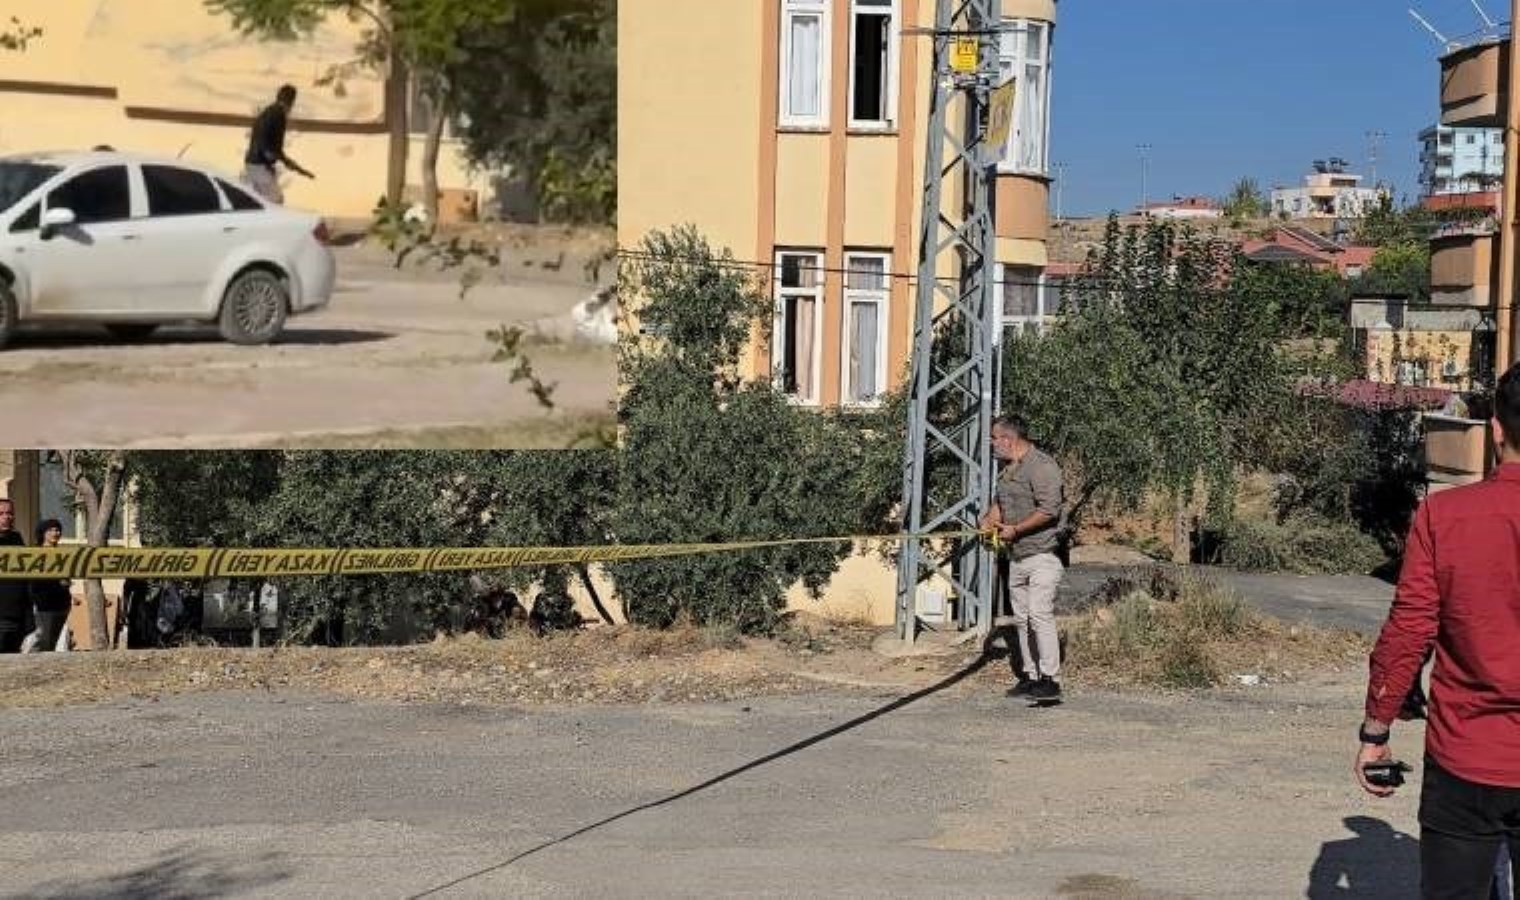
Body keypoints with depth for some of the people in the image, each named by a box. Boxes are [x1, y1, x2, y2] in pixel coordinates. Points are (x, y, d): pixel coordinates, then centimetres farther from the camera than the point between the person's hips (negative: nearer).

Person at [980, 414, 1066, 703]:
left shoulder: (1041, 466, -14)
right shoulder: (1007, 469, 16)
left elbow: (1049, 510, -21)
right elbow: (1000, 502, 29)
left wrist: (1015, 530, -18)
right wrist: (989, 519, 8)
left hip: (1042, 555, -10)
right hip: (1017, 557, 10)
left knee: (1039, 614, -17)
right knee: (1021, 618, 11)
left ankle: (1051, 680, -17)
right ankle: (1030, 676, 19)